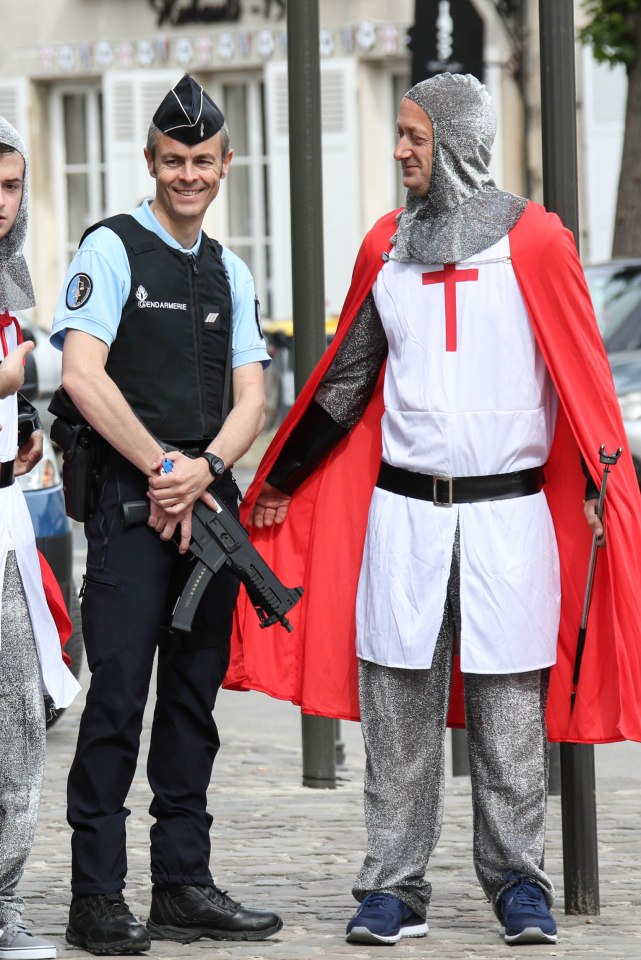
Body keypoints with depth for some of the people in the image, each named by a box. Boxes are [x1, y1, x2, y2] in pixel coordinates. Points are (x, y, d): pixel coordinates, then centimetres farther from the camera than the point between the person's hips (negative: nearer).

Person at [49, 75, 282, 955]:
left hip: (209, 499, 6)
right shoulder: (112, 249, -2)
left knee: (195, 694, 8)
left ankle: (183, 886, 13)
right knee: (119, 692, -9)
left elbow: (250, 400, 11)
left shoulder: (230, 273, 16)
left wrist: (205, 469, -9)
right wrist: (162, 470, -13)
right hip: (129, 498, -6)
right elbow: (82, 375, -12)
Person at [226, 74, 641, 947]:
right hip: (403, 509, 3)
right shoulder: (387, 245, 10)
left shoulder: (533, 239, -2)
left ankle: (519, 884, 12)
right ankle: (394, 888, 9)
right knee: (397, 707, 3)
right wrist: (282, 482, 22)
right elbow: (346, 378, 19)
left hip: (508, 511, -3)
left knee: (509, 710, 1)